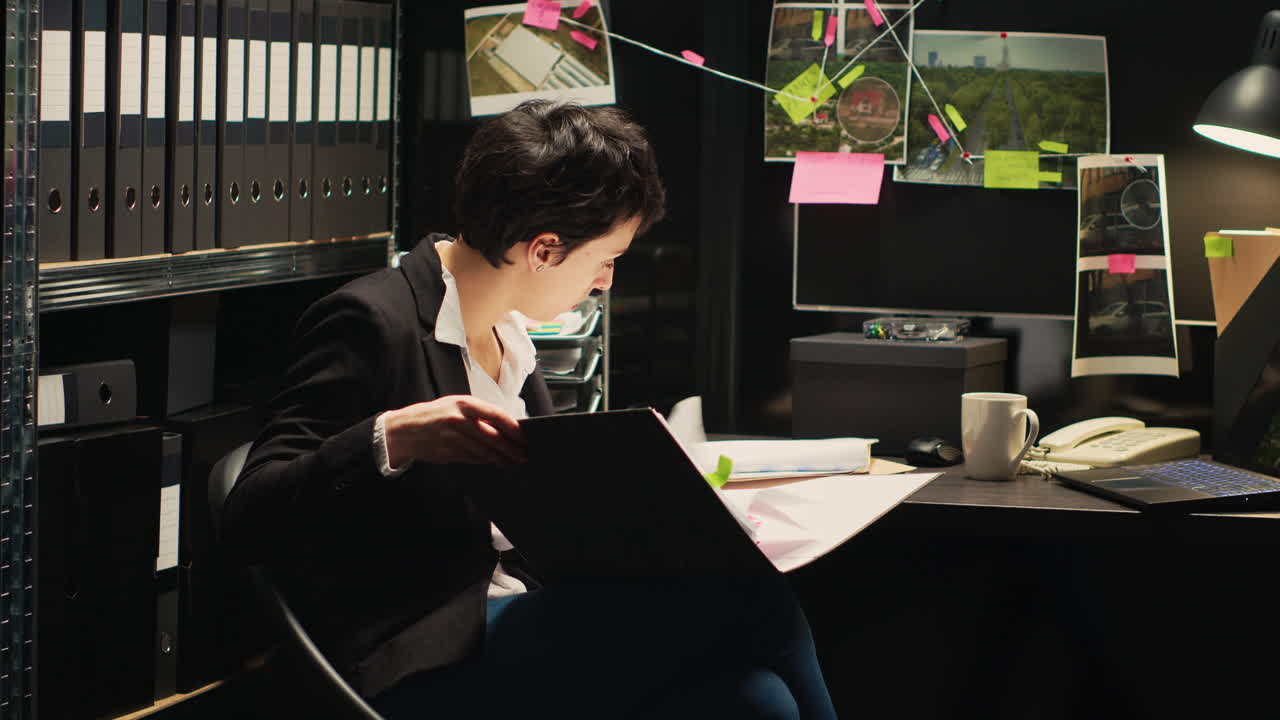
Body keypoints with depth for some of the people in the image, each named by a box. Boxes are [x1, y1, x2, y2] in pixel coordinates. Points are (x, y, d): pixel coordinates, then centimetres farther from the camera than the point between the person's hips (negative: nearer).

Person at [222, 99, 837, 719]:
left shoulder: (506, 331, 16)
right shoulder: (371, 321, -11)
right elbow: (248, 520, -17)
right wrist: (391, 439, -32)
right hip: (421, 663, -8)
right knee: (748, 602, -23)